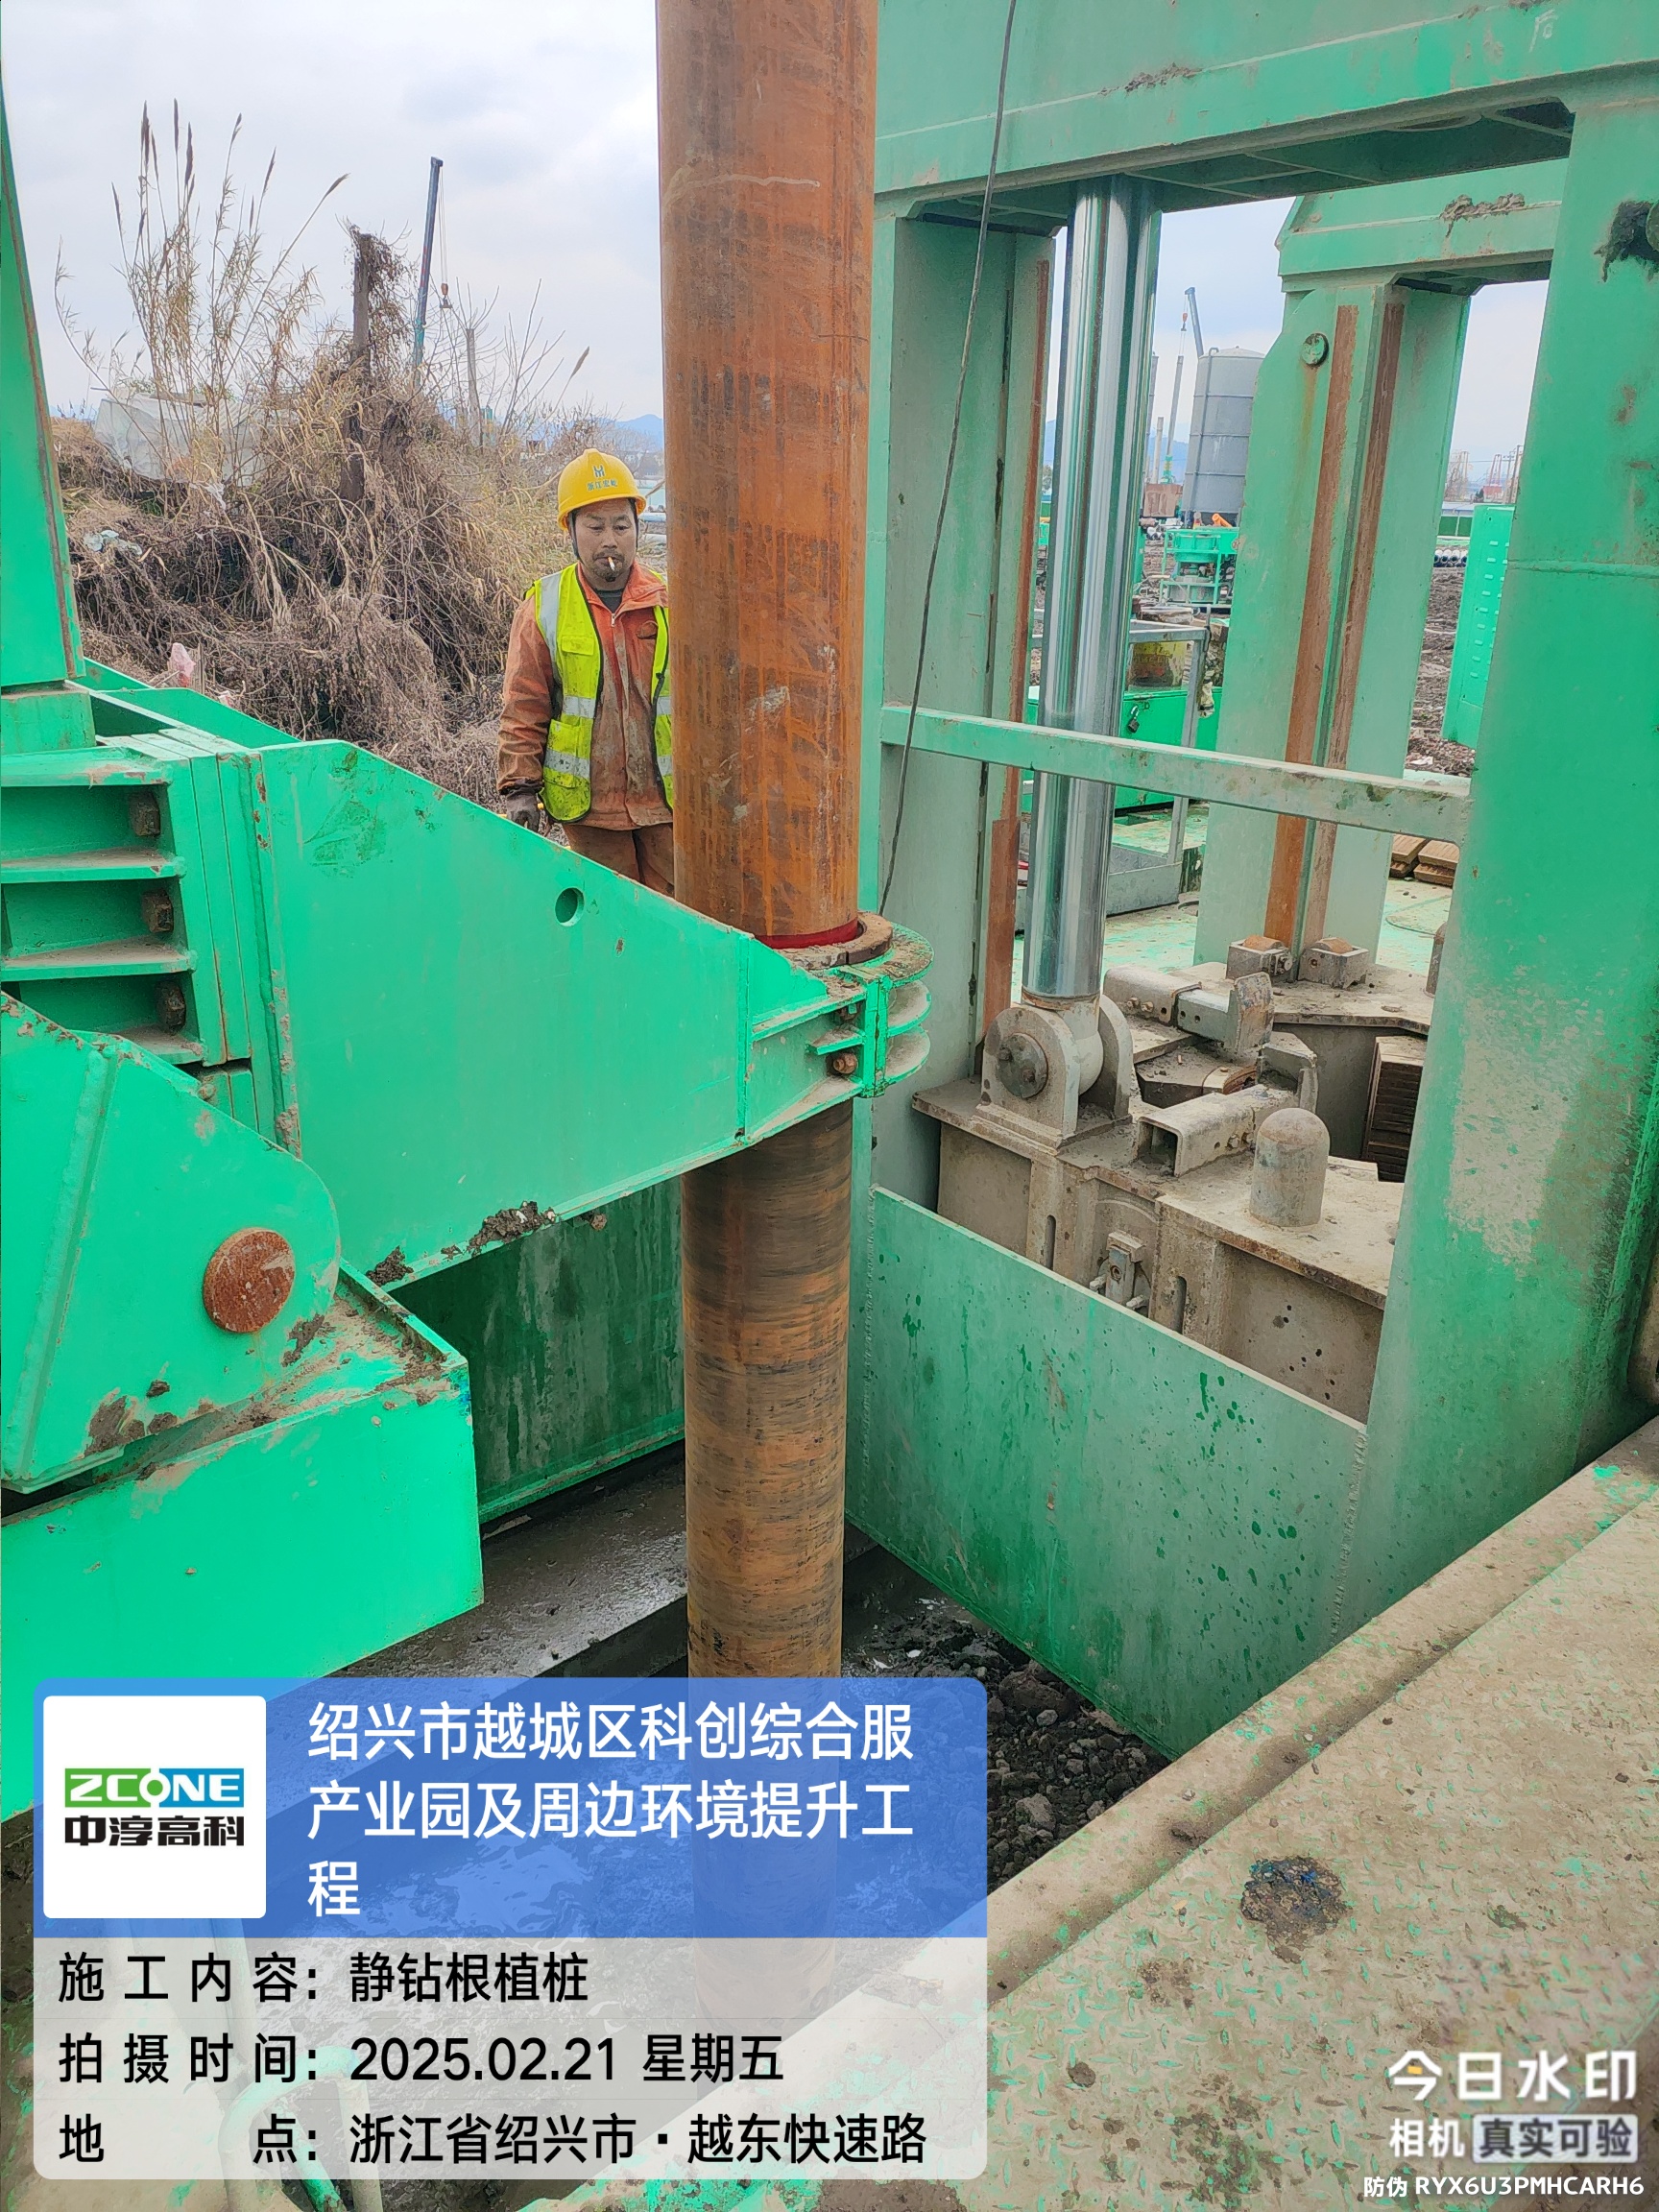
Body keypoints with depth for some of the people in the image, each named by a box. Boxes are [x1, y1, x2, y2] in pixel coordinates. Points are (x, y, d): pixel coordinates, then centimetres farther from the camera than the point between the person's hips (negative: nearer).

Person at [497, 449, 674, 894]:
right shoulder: (543, 608, 1)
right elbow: (523, 707, 2)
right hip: (588, 803, -1)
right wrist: (520, 787, -4)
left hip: (666, 796, 1)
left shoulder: (669, 602, 3)